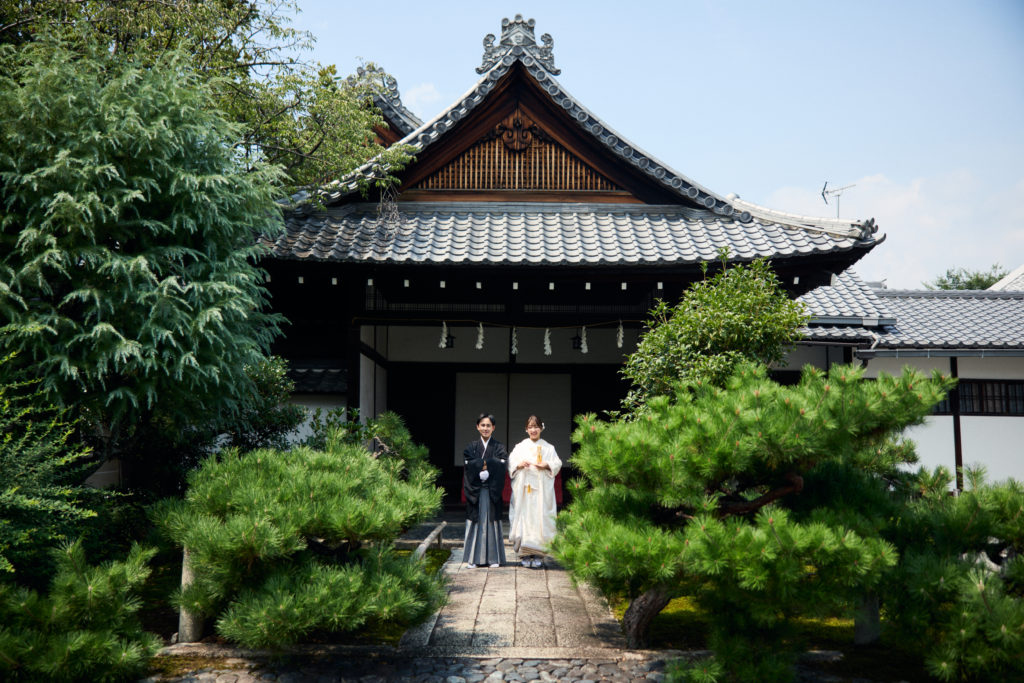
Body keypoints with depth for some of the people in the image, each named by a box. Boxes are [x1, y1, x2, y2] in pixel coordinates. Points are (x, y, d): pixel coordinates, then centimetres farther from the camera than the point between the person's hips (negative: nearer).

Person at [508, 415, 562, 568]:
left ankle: (538, 554, -4)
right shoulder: (520, 447, 14)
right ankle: (525, 554, -1)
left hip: (542, 489, -1)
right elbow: (510, 464, 10)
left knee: (540, 519, -7)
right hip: (523, 488, 1)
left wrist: (546, 465, -13)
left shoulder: (548, 447, 11)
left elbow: (557, 464, 5)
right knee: (524, 518, -5)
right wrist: (519, 465, -10)